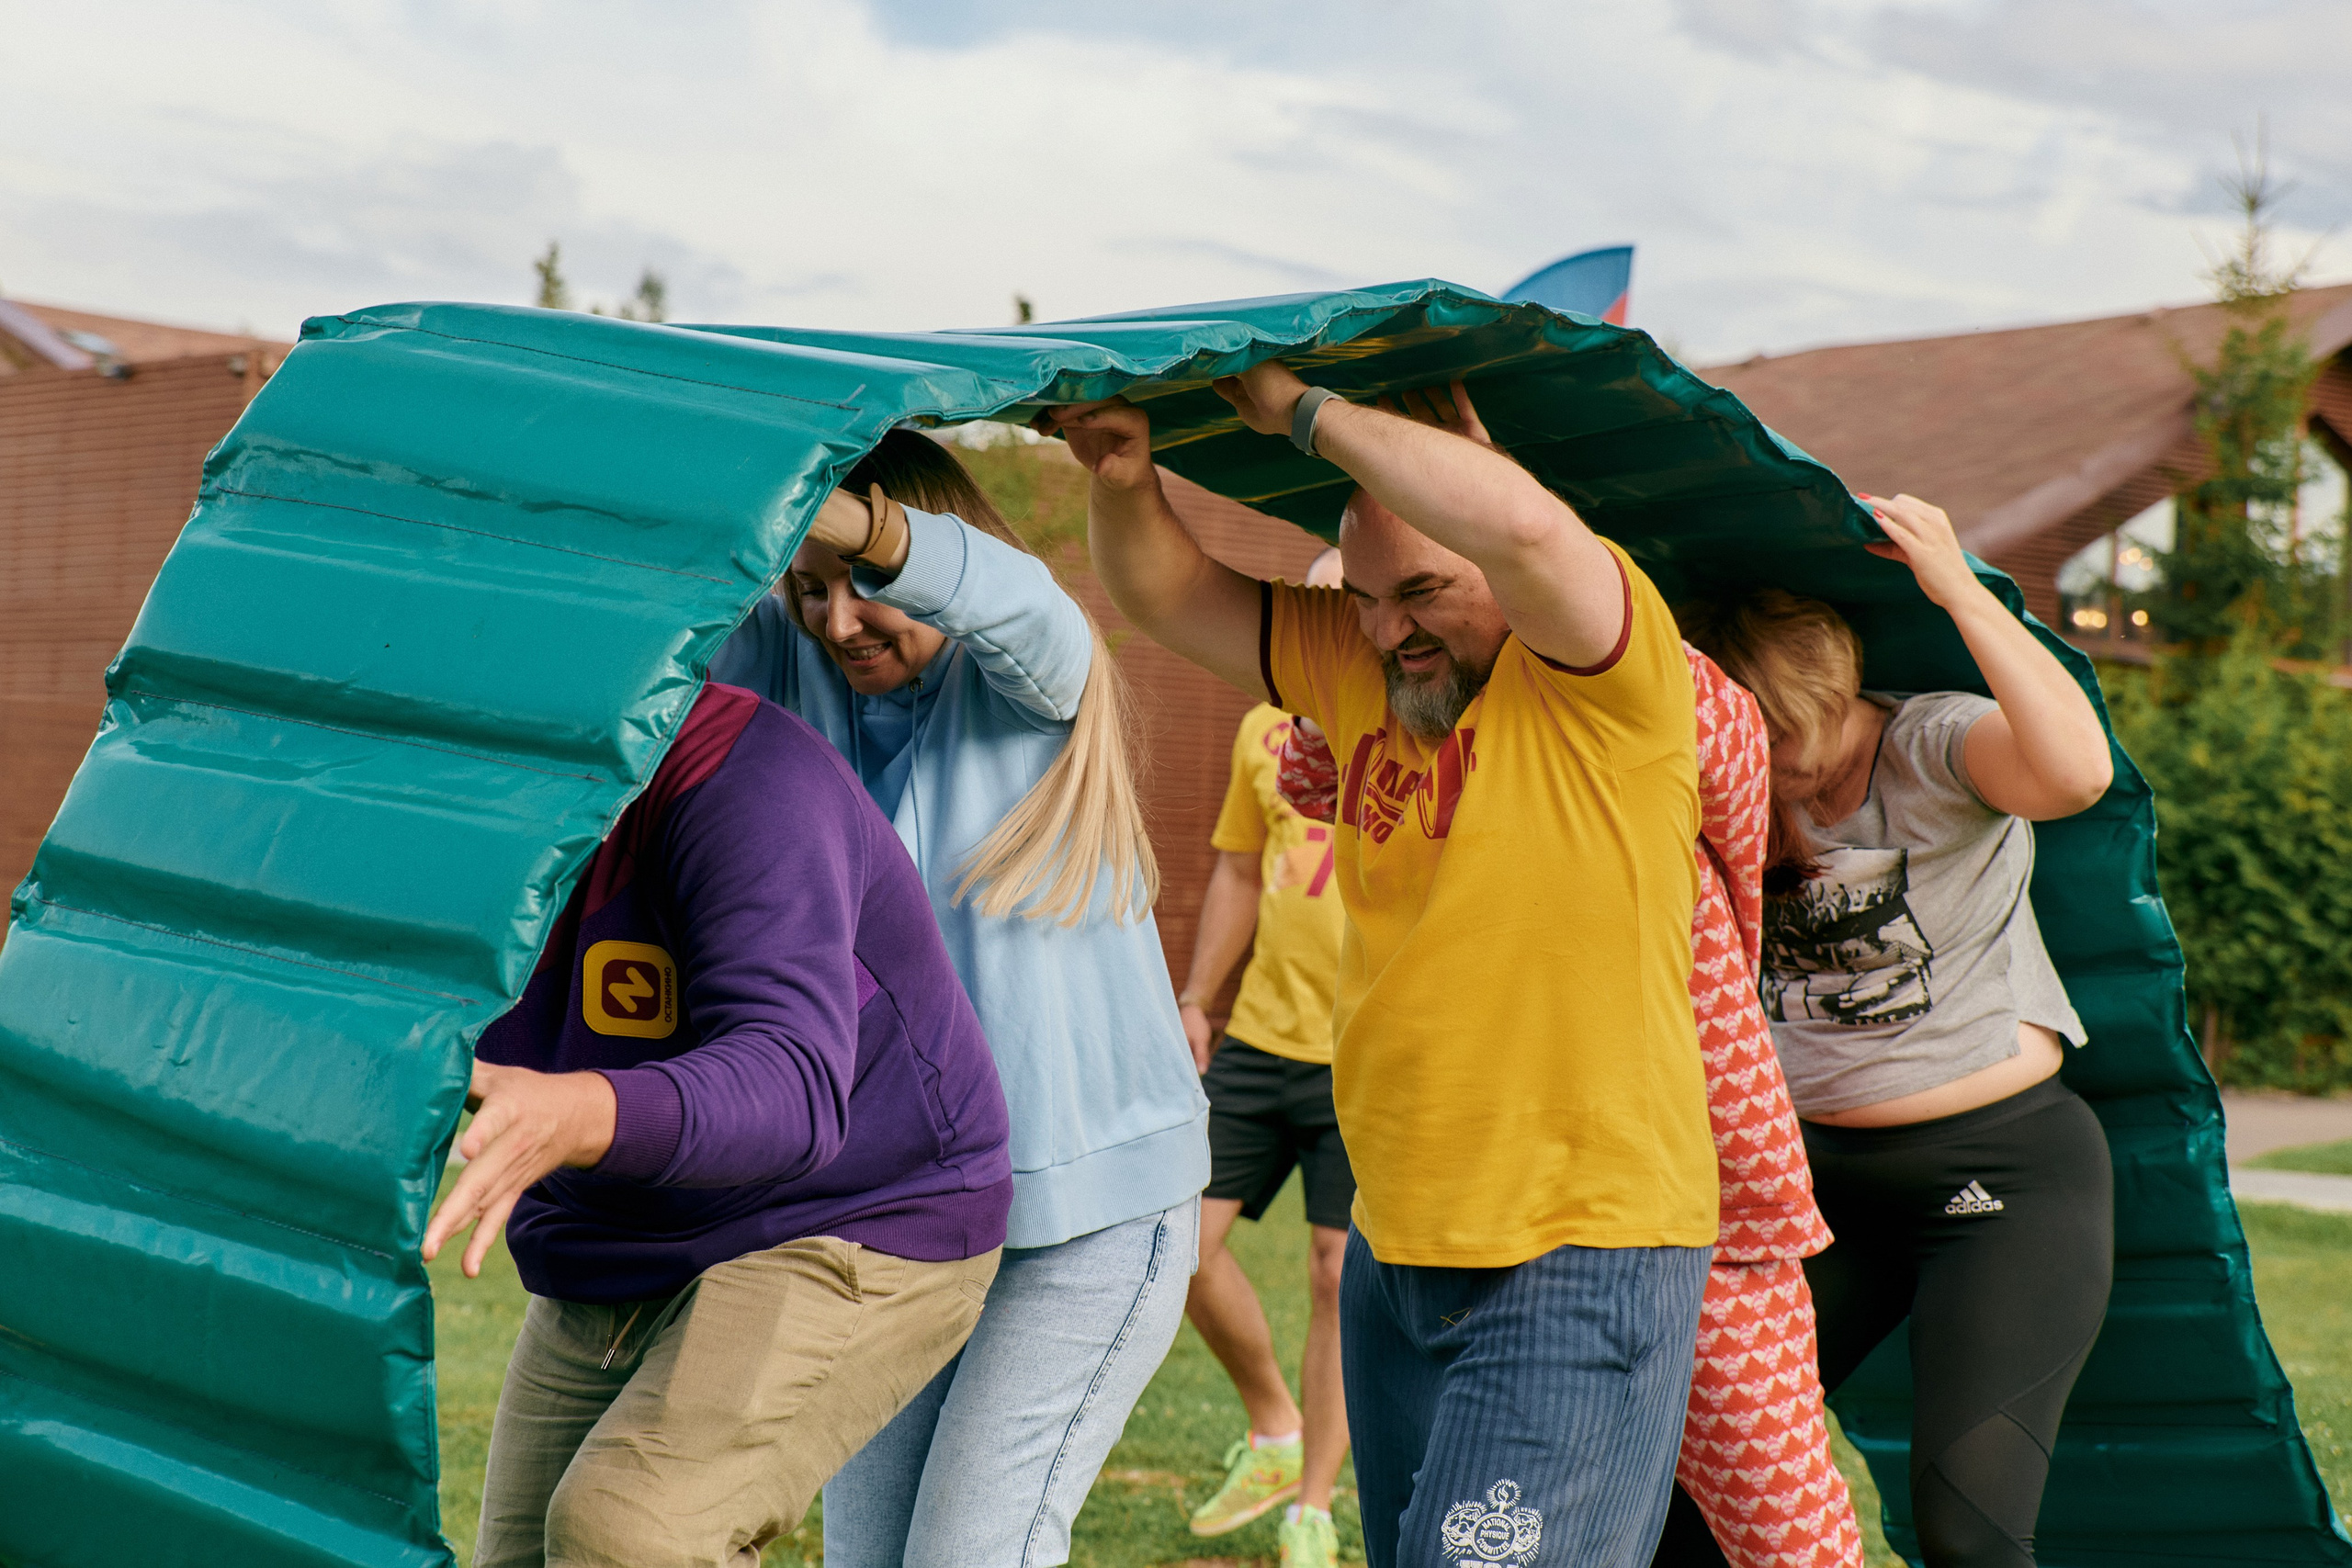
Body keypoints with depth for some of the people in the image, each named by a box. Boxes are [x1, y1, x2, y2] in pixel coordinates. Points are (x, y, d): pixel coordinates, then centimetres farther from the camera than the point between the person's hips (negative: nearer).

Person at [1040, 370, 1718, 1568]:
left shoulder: (1604, 671, -12)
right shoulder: (1355, 662, 8)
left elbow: (1526, 524, -32)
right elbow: (1167, 592, 16)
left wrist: (1305, 411, -19)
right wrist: (1124, 479, -6)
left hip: (1584, 1255, -7)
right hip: (1397, 1247, 7)